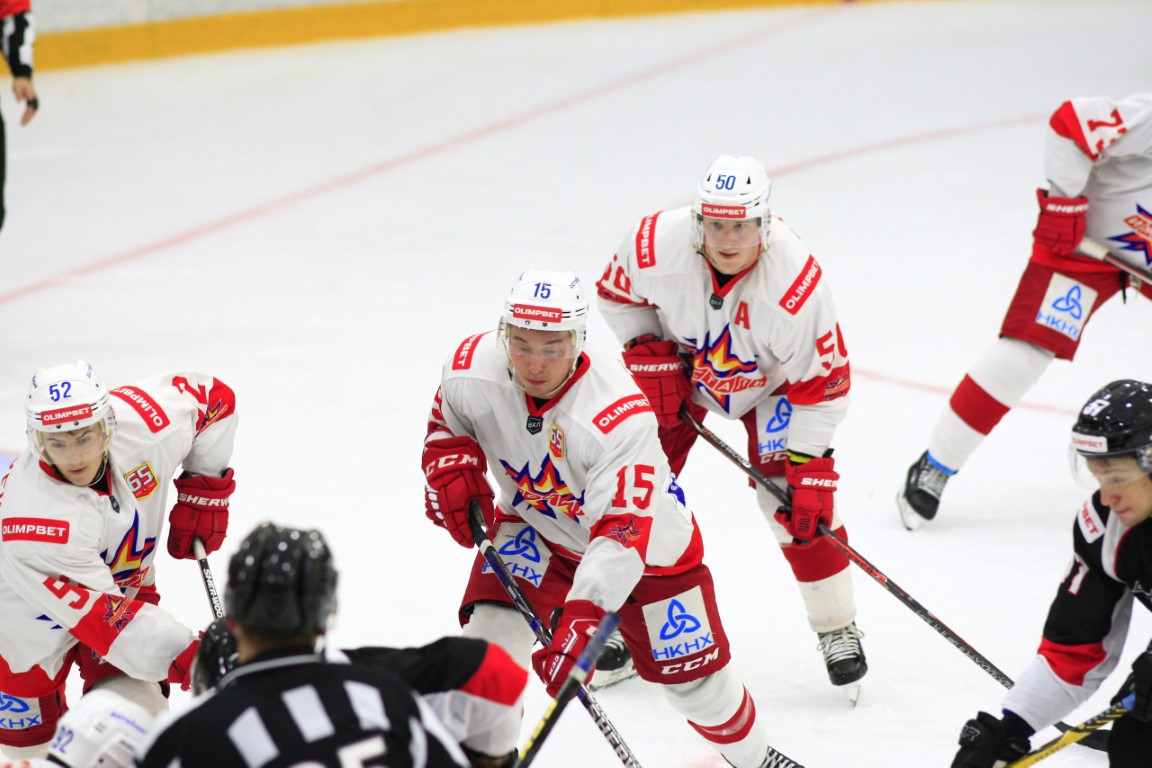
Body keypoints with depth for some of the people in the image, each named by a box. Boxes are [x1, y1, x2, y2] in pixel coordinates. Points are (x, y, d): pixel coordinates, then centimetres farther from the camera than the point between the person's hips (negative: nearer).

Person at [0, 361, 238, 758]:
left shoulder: (143, 423, -29)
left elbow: (214, 397, -7)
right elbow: (101, 616, -39)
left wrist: (204, 492, -7)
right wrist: (188, 657, -44)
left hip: (126, 584, 4)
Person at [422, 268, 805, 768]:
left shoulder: (620, 416, -39)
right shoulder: (472, 370, -24)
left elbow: (622, 533, -43)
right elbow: (447, 426, 1)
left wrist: (582, 620, -54)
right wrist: (451, 469, -22)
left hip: (646, 537, -3)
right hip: (535, 527, 3)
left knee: (691, 672, 6)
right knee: (491, 632, -20)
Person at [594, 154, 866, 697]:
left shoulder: (798, 284, -38)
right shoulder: (655, 244, -33)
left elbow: (821, 385, -26)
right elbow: (617, 295, -8)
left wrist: (807, 472, -27)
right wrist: (650, 360, -15)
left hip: (768, 381, -2)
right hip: (679, 365, 2)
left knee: (800, 503, -12)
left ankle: (837, 629, 6)